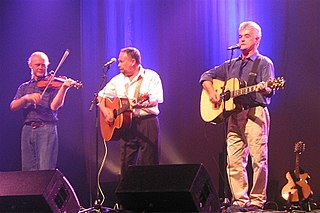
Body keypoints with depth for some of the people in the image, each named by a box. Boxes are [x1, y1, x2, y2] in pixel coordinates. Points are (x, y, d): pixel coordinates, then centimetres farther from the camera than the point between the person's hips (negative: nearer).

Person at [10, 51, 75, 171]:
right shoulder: (24, 87, 18)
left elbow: (54, 106, -9)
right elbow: (13, 106, 4)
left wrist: (64, 88, -22)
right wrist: (27, 97, -14)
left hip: (47, 129, -4)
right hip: (28, 129, 4)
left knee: (46, 170, -11)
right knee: (28, 170, 2)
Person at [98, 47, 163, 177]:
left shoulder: (151, 77, -1)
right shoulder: (118, 80, 15)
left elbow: (157, 98, -14)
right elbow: (101, 95, 19)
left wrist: (144, 104, -35)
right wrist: (105, 110, -1)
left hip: (148, 121, -4)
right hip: (126, 124, 4)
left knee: (149, 164, -4)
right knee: (126, 164, 2)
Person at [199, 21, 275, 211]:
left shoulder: (264, 63, 5)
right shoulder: (231, 65, 22)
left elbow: (269, 90, -8)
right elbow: (207, 76, 22)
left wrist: (264, 88, -32)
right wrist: (211, 91, 3)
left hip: (255, 113, -5)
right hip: (234, 115, 5)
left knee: (258, 159, -9)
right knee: (234, 160, 1)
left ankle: (257, 201, -4)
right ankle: (240, 200, 6)